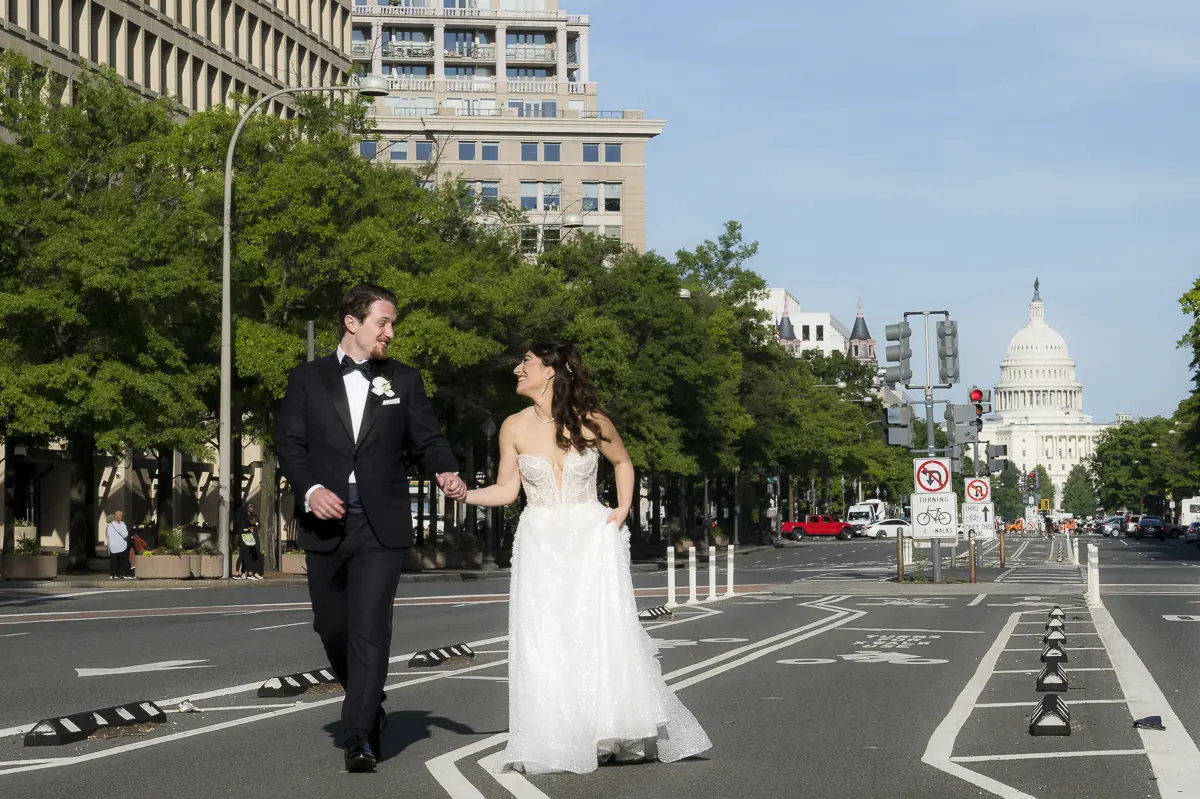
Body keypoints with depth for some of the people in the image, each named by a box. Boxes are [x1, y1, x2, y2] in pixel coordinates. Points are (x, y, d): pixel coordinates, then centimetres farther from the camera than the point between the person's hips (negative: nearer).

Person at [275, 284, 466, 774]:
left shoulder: (405, 381, 10)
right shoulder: (308, 379, 7)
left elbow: (427, 439, 7)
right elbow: (289, 442, 1)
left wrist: (446, 473, -14)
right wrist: (310, 489, -15)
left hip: (381, 526, -1)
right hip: (325, 525, 1)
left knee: (370, 628, -10)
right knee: (331, 626, 12)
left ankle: (360, 736, -10)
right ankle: (369, 705, 35)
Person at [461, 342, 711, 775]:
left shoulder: (592, 421, -4)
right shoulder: (515, 427, -1)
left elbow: (622, 462, 14)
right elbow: (507, 490, 3)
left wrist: (624, 507, 1)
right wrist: (465, 494, -11)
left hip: (592, 539, -1)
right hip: (541, 544, 1)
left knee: (605, 634, -6)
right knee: (544, 642, -4)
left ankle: (618, 733, 8)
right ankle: (554, 744, 3)